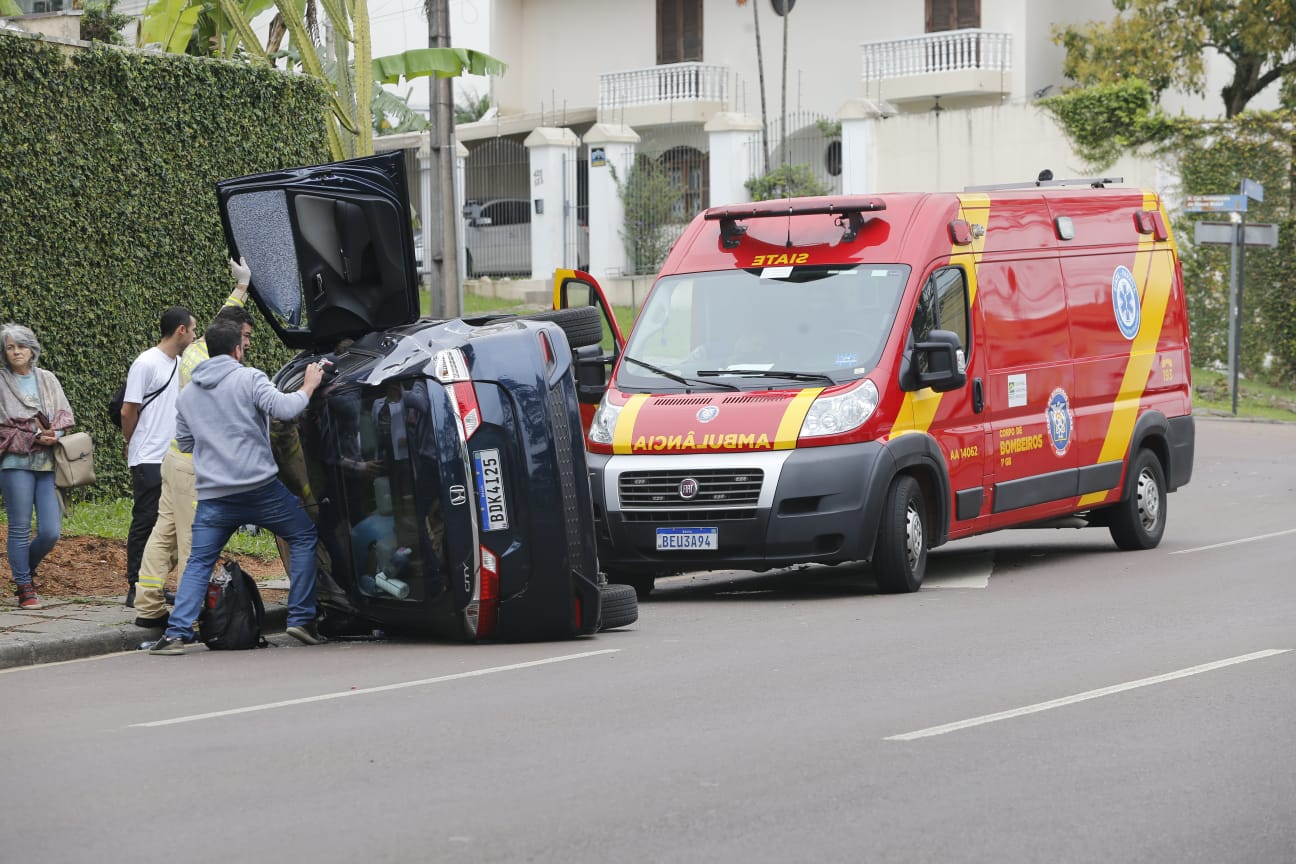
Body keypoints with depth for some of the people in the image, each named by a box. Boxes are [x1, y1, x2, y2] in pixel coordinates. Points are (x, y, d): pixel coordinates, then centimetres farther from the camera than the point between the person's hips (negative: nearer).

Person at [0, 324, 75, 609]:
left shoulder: (47, 379, 13)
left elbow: (65, 414, 11)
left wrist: (54, 433, -10)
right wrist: (34, 439, -12)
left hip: (48, 464, 3)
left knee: (51, 532, -3)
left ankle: (25, 569, 24)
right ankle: (25, 588, 10)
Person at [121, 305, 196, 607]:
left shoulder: (180, 364, 12)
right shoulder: (146, 364, -12)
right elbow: (128, 412, -9)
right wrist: (132, 445, 3)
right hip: (149, 460, -7)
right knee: (145, 522, -4)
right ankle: (135, 588, 1)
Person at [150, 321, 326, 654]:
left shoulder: (189, 393, 15)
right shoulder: (248, 378, -3)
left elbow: (184, 442, 22)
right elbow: (283, 409, -16)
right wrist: (308, 387, 0)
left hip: (213, 496, 4)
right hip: (260, 487, -4)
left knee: (198, 563, 8)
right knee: (303, 537, 14)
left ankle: (177, 632, -7)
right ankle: (301, 618, 8)